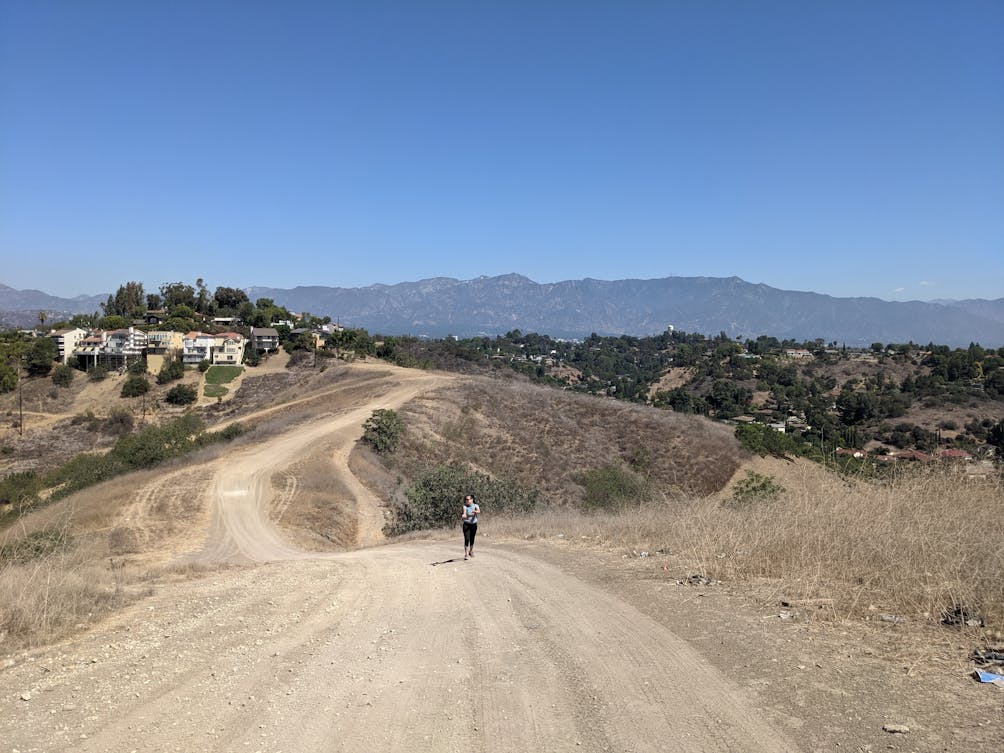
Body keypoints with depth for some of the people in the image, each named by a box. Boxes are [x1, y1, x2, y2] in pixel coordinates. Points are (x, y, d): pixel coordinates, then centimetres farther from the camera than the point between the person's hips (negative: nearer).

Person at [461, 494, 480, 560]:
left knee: (472, 539, 12)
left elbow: (478, 511, -26)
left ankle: (471, 551, 35)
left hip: (474, 524, 2)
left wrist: (474, 511, -49)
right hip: (466, 524, -2)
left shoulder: (475, 505, -5)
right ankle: (466, 554, -11)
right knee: (467, 539, -12)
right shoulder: (465, 506, -6)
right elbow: (464, 511, -27)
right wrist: (463, 515, -50)